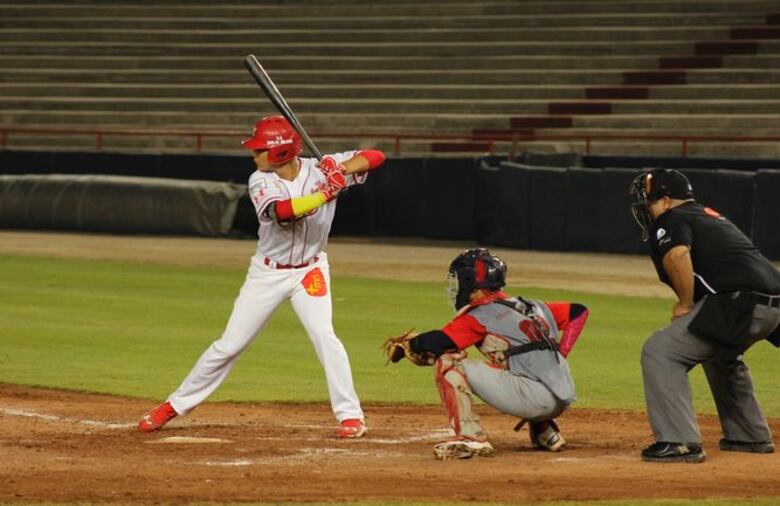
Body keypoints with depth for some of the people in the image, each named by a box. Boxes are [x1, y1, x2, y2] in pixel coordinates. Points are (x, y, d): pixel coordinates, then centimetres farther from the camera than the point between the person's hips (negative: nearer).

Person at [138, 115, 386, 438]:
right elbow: (281, 210, -35)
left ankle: (350, 415, -11)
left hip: (309, 272, -1)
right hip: (267, 274, 1)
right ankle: (177, 405, 18)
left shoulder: (321, 170, -13)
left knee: (324, 336, -20)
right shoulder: (261, 182, -15)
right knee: (229, 345, 4)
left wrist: (343, 169, -33)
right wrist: (325, 195, -42)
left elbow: (375, 157, -16)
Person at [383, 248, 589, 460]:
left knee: (448, 362, -7)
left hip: (535, 398, -9)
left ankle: (470, 437, -15)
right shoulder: (530, 307, 22)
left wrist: (405, 344, 6)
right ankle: (546, 433, 29)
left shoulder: (481, 314, -1)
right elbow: (579, 312, 28)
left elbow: (439, 341, -13)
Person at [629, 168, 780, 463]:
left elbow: (677, 255, -22)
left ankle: (679, 441, -15)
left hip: (741, 302, -10)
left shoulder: (671, 220, -1)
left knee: (660, 352, -8)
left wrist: (686, 304, -10)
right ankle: (751, 437, 40)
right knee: (720, 353, 36)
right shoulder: (710, 216, 28)